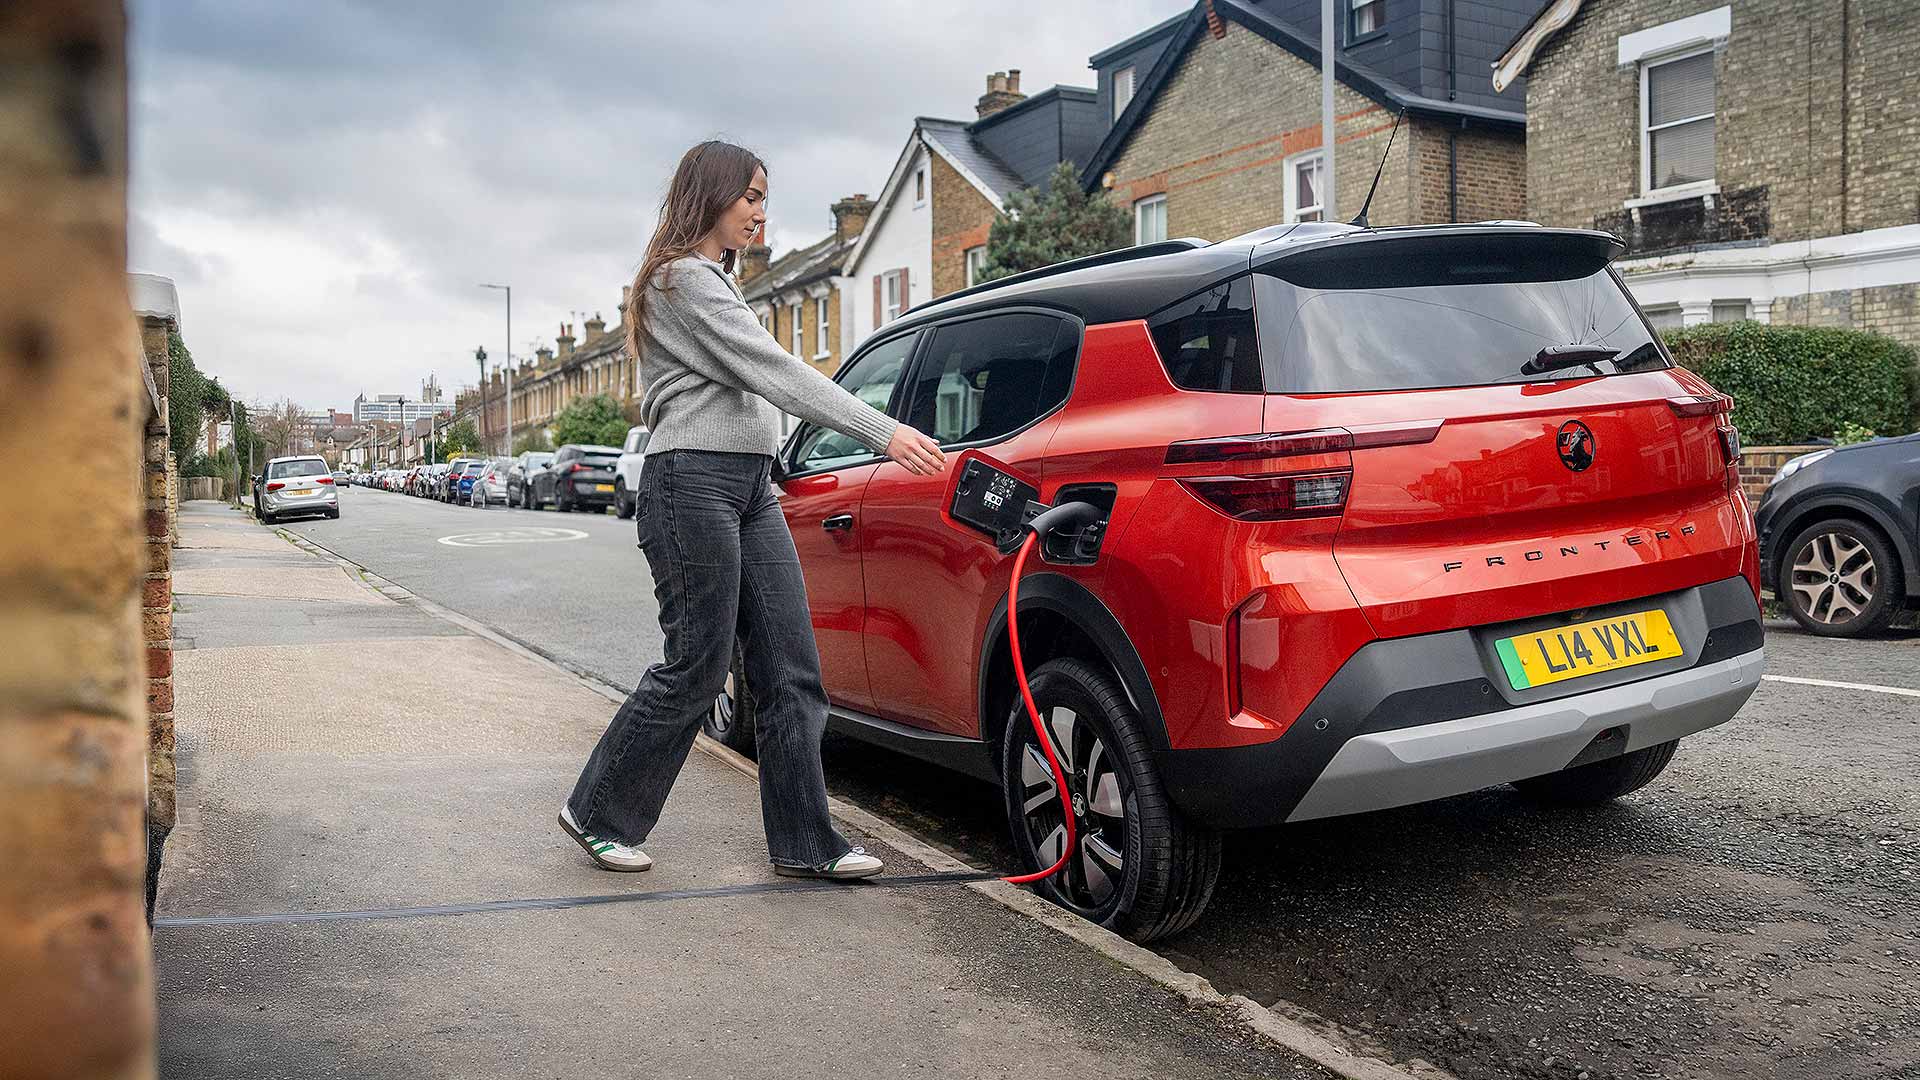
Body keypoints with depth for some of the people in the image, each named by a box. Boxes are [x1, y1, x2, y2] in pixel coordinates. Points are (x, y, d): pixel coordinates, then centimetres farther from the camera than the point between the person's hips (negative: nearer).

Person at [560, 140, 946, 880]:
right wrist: (884, 433, -22)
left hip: (748, 486, 9)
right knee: (696, 666, -4)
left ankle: (803, 843, 8)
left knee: (791, 669, 3)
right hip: (692, 484, -9)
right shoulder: (683, 279, -8)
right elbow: (777, 373, -18)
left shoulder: (714, 281, 24)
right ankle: (598, 814, 14)